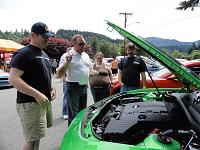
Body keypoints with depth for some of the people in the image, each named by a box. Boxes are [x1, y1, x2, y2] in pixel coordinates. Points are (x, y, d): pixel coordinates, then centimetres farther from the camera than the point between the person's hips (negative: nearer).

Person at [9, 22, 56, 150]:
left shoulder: (44, 54, 18)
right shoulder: (23, 53, -11)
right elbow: (13, 79, -20)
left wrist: (52, 88, 8)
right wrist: (36, 94, -24)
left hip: (45, 101, 9)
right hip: (30, 103, -9)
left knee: (37, 137, 17)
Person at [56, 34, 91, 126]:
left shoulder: (86, 55, 11)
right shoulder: (67, 56, -12)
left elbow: (90, 67, 28)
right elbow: (59, 75, -17)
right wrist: (67, 62, -29)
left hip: (84, 87, 7)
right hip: (73, 87, -7)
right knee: (73, 114, -2)